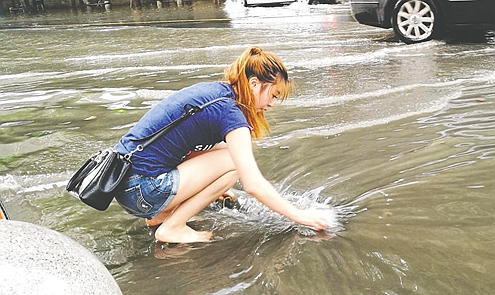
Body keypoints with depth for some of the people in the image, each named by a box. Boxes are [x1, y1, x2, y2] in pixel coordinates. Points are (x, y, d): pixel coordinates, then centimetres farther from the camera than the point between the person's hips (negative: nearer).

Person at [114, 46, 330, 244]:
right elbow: (253, 184, -19)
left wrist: (211, 188, 36)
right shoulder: (229, 112, -15)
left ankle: (161, 214, 16)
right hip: (140, 191, -9)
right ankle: (172, 228, -2)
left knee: (219, 148, 16)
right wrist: (298, 215, -6)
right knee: (233, 161, -8)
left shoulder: (211, 90, 12)